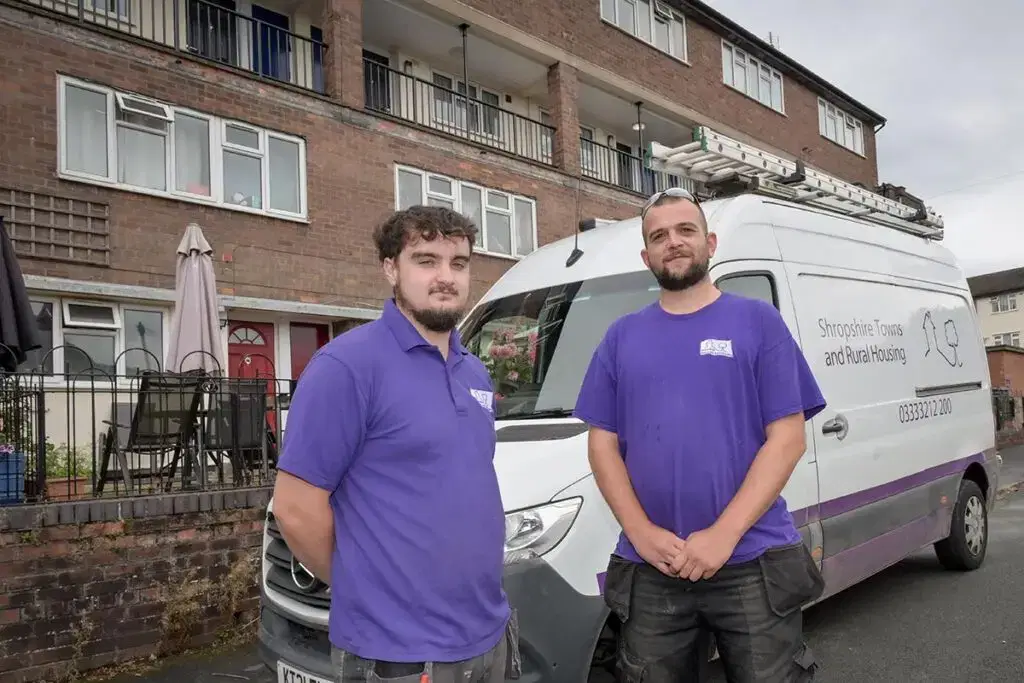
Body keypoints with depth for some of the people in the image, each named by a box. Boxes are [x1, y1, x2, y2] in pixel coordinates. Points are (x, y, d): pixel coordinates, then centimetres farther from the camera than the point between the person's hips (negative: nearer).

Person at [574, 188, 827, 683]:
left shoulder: (758, 322, 2)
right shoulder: (621, 337, 9)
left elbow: (786, 439, -4)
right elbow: (603, 444, 6)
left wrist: (723, 534, -14)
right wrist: (642, 533, -8)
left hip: (752, 565, -2)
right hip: (649, 573, 3)